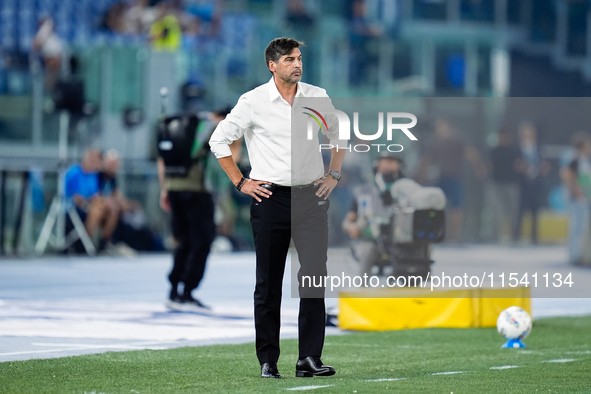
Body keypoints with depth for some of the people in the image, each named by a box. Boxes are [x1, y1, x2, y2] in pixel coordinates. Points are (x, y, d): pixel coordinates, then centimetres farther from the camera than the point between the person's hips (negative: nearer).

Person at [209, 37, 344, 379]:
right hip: (270, 198, -2)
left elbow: (339, 136, 22)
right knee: (269, 283, 2)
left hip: (312, 197, 2)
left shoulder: (317, 97, 6)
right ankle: (268, 360, 8)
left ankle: (310, 358, -5)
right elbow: (219, 140, 2)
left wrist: (333, 175, 12)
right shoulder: (253, 101, -4)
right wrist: (241, 182, -1)